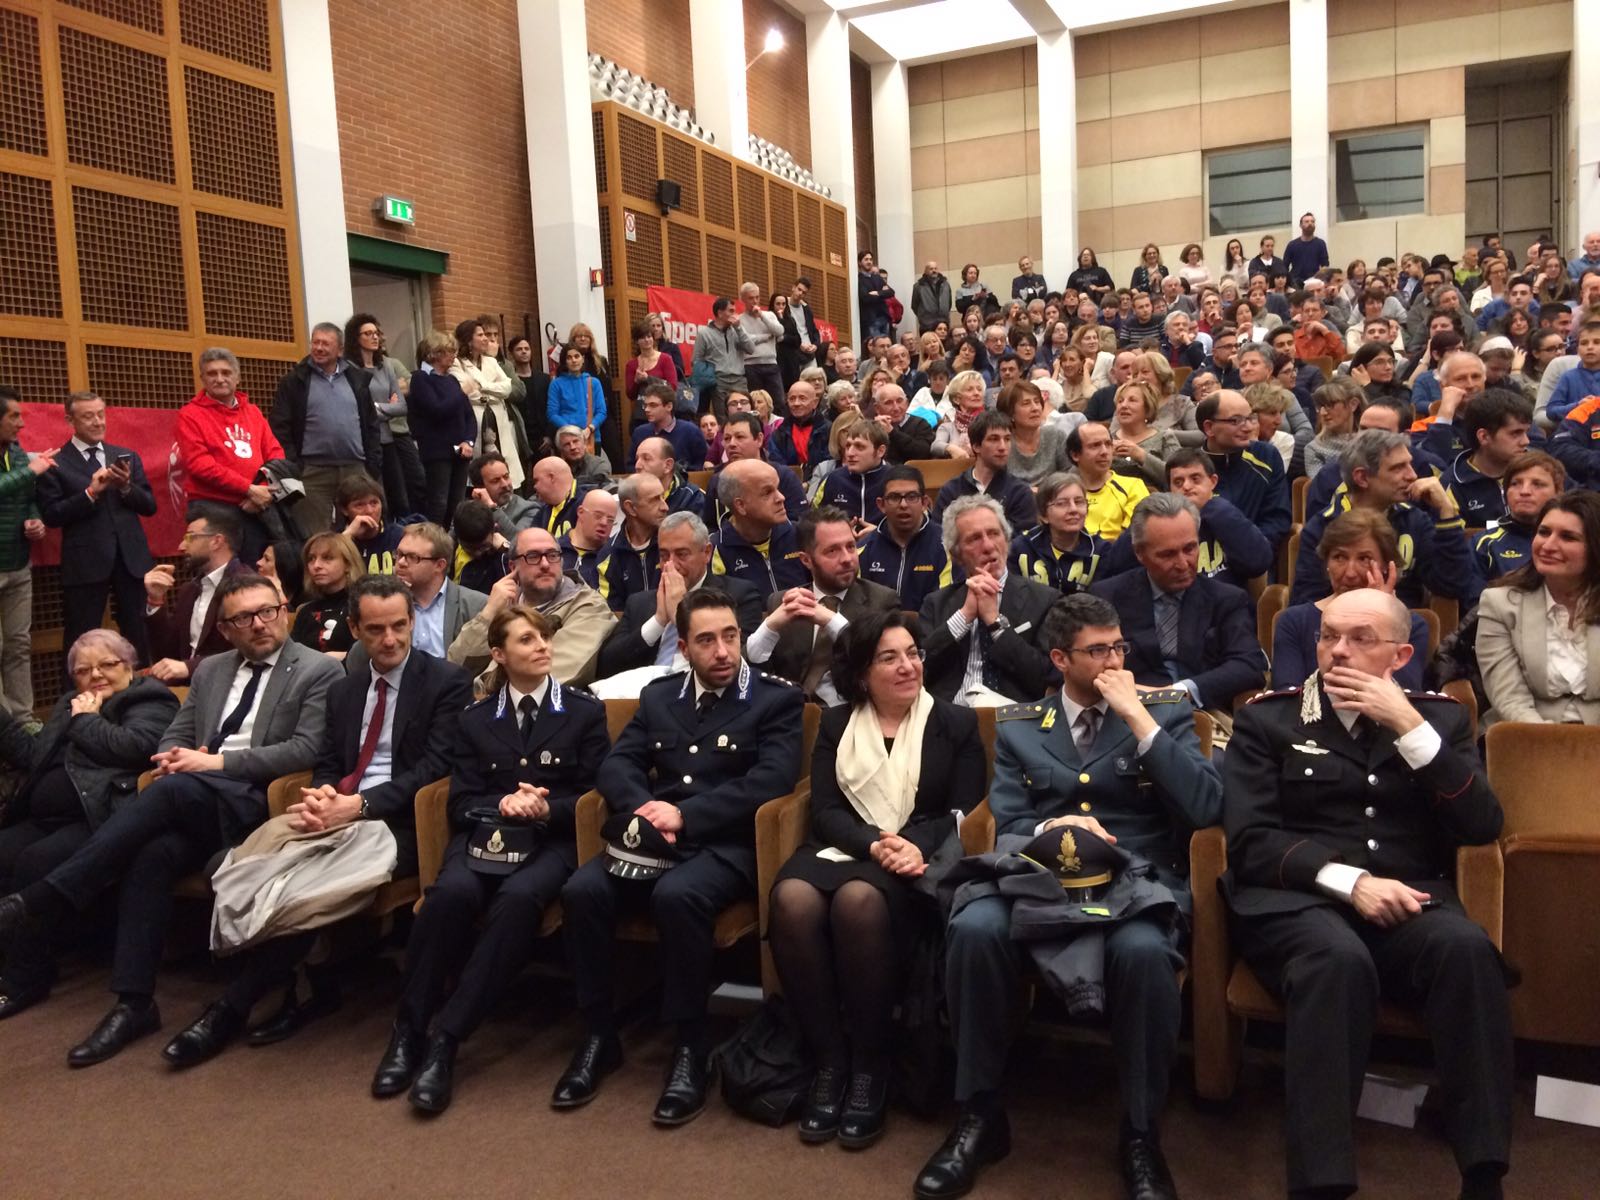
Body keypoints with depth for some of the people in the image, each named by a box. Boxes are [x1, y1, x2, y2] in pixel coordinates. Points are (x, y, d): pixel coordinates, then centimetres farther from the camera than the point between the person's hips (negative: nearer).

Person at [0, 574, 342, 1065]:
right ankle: (135, 1003, -21)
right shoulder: (210, 670, 21)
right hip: (193, 803, 5)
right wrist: (178, 757, -3)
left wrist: (220, 761, -14)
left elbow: (307, 749, -9)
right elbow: (176, 735, 23)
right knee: (152, 855, -27)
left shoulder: (319, 671, 0)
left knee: (170, 790, -32)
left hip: (256, 801, -5)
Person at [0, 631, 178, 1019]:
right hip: (43, 820, 7)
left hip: (101, 820, -7)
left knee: (36, 862, -29)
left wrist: (85, 721, -2)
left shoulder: (151, 700, 4)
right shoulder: (71, 704, 28)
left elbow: (133, 746, -15)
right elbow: (33, 756, 22)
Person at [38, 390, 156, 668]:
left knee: (139, 635, 10)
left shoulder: (127, 456, 13)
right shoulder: (55, 464, -1)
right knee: (81, 641, 1)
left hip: (131, 557, 4)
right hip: (85, 562, -4)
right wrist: (91, 492, -17)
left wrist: (127, 486, -9)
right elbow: (51, 516, -7)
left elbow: (150, 507, 9)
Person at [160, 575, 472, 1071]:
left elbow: (437, 766, -10)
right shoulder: (343, 689, 20)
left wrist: (360, 805, -20)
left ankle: (233, 1005, -13)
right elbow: (326, 763, 18)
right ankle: (313, 987, -10)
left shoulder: (445, 681, -2)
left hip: (399, 823, -6)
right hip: (338, 814, 6)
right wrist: (321, 795, -7)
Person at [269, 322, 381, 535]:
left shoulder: (357, 378, 11)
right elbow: (280, 427, -2)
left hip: (355, 469, 3)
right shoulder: (295, 380, 2)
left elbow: (371, 424, 13)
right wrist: (291, 467, -10)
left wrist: (374, 464, 5)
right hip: (313, 472, -3)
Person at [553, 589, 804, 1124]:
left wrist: (684, 815, -17)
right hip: (653, 836, 5)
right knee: (582, 890, -23)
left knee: (676, 895, -36)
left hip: (726, 845, -4)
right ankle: (599, 1034, -5)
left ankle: (690, 1046, -17)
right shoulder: (658, 695, 18)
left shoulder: (777, 699, 3)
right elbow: (616, 764, 10)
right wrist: (643, 810, -13)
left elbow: (770, 781, -11)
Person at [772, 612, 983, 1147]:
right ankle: (827, 1060, -19)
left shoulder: (956, 723, 10)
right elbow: (825, 811, 5)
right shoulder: (835, 723, 16)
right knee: (791, 898, -33)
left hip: (919, 861, -2)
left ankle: (870, 1066, -21)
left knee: (858, 900, -37)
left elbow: (964, 813, 1)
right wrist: (873, 843, -16)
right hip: (843, 848, 3)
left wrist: (912, 845, -19)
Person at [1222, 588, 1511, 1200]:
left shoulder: (1438, 716, 16)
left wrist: (1409, 728, -7)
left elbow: (1481, 827, 2)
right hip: (1295, 898, -2)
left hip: (1408, 899, 3)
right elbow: (1249, 842, -2)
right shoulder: (1266, 719, 8)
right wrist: (1350, 880, -17)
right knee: (1338, 958, -36)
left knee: (1467, 947, -31)